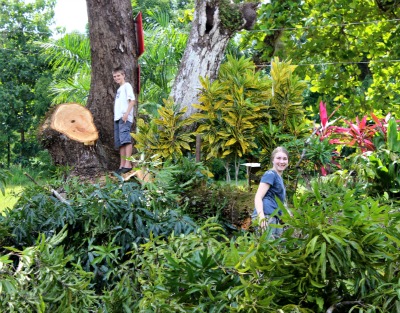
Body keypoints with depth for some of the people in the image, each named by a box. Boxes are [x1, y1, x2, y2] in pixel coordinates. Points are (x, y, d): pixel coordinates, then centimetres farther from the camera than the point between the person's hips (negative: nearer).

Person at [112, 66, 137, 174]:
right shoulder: (119, 89, 27)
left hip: (125, 118, -9)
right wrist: (116, 117, 17)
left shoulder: (127, 86, 1)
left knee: (125, 139, -20)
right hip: (117, 118, 9)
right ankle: (122, 165, 6)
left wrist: (126, 113, -21)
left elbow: (132, 100, -10)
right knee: (119, 142, 5)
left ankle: (128, 164, -28)